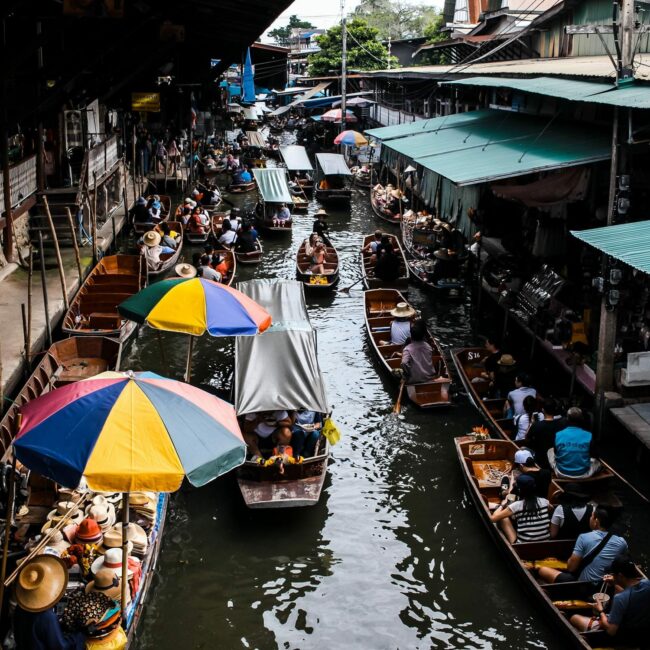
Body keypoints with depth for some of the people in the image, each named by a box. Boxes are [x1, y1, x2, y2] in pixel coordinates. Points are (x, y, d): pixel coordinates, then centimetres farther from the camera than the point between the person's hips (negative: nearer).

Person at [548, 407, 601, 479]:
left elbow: (556, 454, 2)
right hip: (583, 475, 1)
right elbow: (593, 455, 0)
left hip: (562, 474, -1)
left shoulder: (558, 435, -13)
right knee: (597, 462, 32)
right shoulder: (589, 436, -15)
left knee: (550, 451, 27)